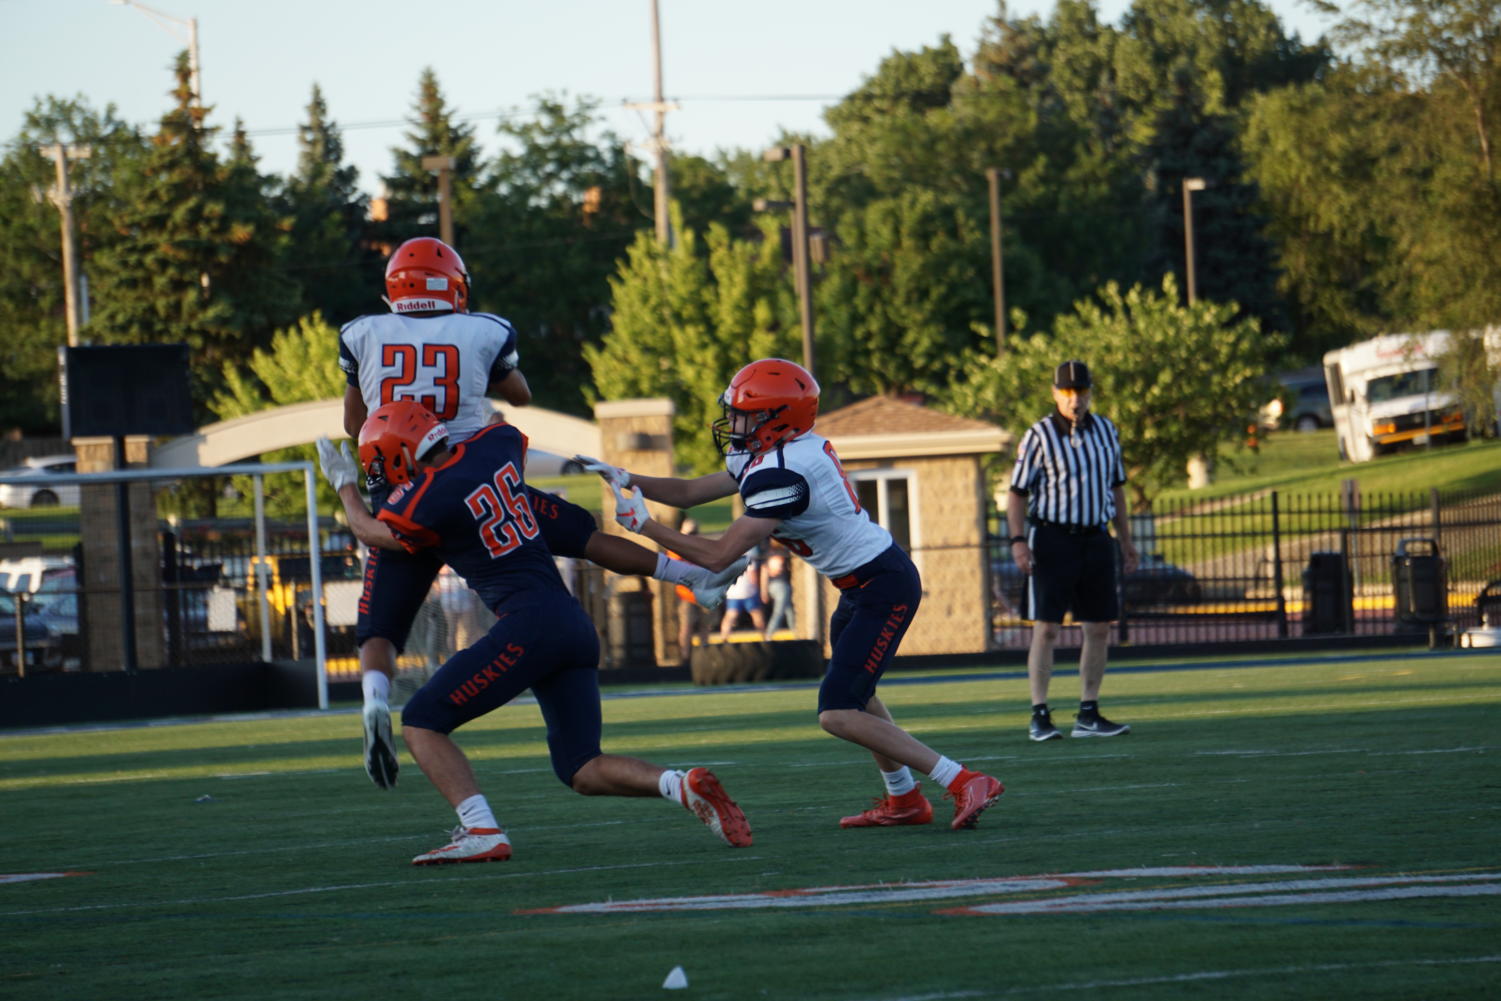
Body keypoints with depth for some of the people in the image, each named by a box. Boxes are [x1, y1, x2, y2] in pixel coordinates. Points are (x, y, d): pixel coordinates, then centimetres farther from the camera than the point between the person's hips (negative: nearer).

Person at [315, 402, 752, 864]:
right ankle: (683, 786, -10)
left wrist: (345, 484, 31)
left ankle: (481, 831, -16)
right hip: (576, 624, 8)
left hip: (528, 624, -8)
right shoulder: (493, 444, 9)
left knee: (422, 721, 0)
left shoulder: (427, 499, -9)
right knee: (582, 771, 14)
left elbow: (372, 533, 13)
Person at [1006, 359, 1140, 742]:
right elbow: (1018, 493, -5)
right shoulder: (1039, 436, -6)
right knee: (1046, 628, -8)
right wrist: (1018, 540, -16)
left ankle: (1088, 715, 12)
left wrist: (1126, 540, 16)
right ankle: (1039, 716, -5)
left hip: (1096, 539, 5)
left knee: (1098, 629, 5)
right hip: (1052, 539, -5)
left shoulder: (1105, 431, 9)